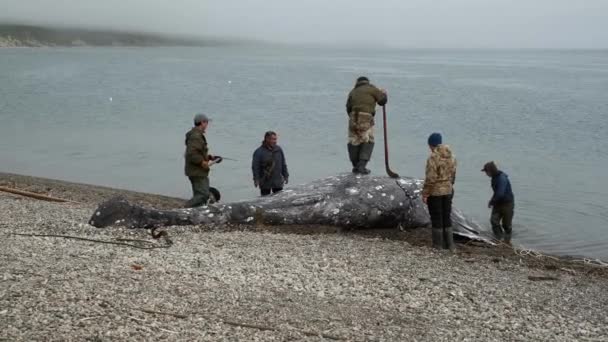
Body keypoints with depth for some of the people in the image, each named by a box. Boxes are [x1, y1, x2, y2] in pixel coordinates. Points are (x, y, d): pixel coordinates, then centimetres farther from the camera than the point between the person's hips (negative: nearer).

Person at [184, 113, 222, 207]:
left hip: (196, 171, 11)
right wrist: (202, 162, -22)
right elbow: (191, 154, -27)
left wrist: (210, 157, 15)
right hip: (198, 172, -11)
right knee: (203, 194, -13)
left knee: (199, 195, 13)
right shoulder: (196, 136, -17)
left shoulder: (198, 135, 17)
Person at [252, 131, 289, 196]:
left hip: (278, 182, 4)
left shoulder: (279, 149, 3)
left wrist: (286, 176, 12)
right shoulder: (259, 152, -10)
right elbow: (255, 167, -9)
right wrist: (256, 179, -13)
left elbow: (283, 164, 12)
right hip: (265, 183, -4)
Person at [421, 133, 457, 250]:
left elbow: (430, 178, -20)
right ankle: (449, 244, 17)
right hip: (448, 191, 7)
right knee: (447, 217, 15)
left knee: (436, 219, 4)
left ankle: (438, 244, 10)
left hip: (434, 192, -6)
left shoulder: (433, 158, -19)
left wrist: (425, 193, -13)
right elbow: (453, 174, 10)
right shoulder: (451, 157, 4)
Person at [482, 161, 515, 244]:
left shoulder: (502, 178, -25)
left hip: (507, 203, -8)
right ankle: (499, 239, 4)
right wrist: (492, 201, 7)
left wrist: (492, 201, -16)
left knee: (506, 224, 3)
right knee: (494, 220, -6)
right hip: (498, 203, 8)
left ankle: (507, 241, 20)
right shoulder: (495, 177, 6)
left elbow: (500, 194, -30)